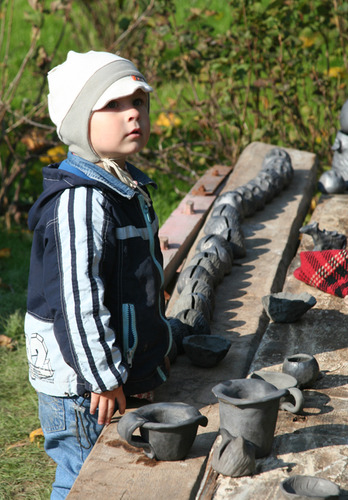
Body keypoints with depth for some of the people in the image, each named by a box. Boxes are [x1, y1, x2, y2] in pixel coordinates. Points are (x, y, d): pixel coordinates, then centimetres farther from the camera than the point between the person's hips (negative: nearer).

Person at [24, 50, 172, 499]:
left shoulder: (126, 186, 9)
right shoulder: (78, 201, -23)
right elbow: (77, 298, -25)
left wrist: (150, 354, 22)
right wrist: (103, 378, -21)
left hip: (121, 373, 9)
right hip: (80, 386, -9)